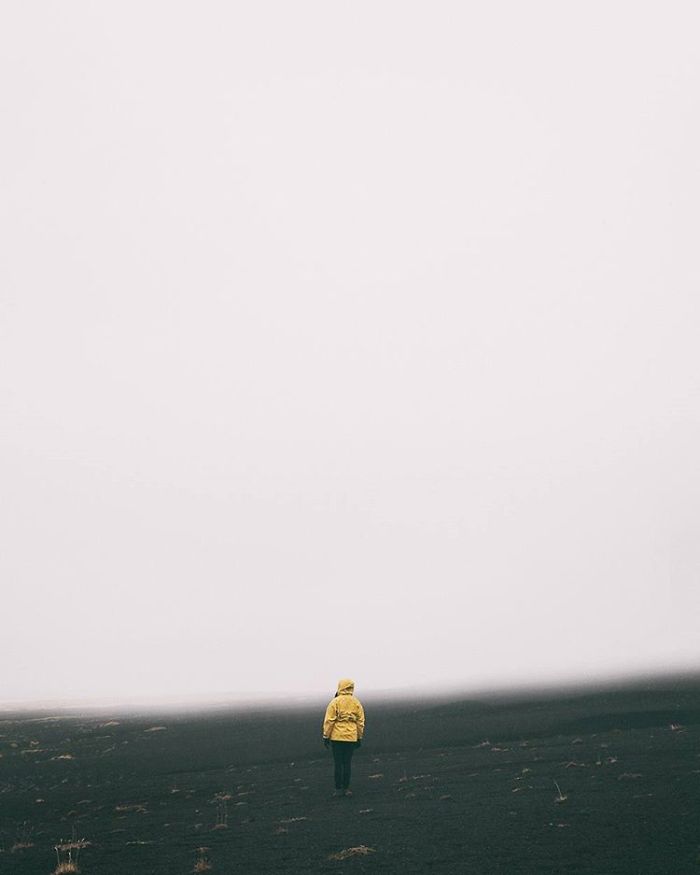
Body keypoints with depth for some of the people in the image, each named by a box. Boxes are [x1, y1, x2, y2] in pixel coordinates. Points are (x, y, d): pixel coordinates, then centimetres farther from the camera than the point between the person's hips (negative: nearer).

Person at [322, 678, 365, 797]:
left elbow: (329, 721, -9)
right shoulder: (356, 703, 4)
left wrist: (326, 736, -3)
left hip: (336, 737, -3)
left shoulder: (334, 702, -7)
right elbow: (360, 722, 7)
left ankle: (339, 789, 7)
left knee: (337, 763, 4)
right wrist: (360, 737, 15)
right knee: (347, 763, 9)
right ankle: (346, 788, 10)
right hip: (351, 737, 3)